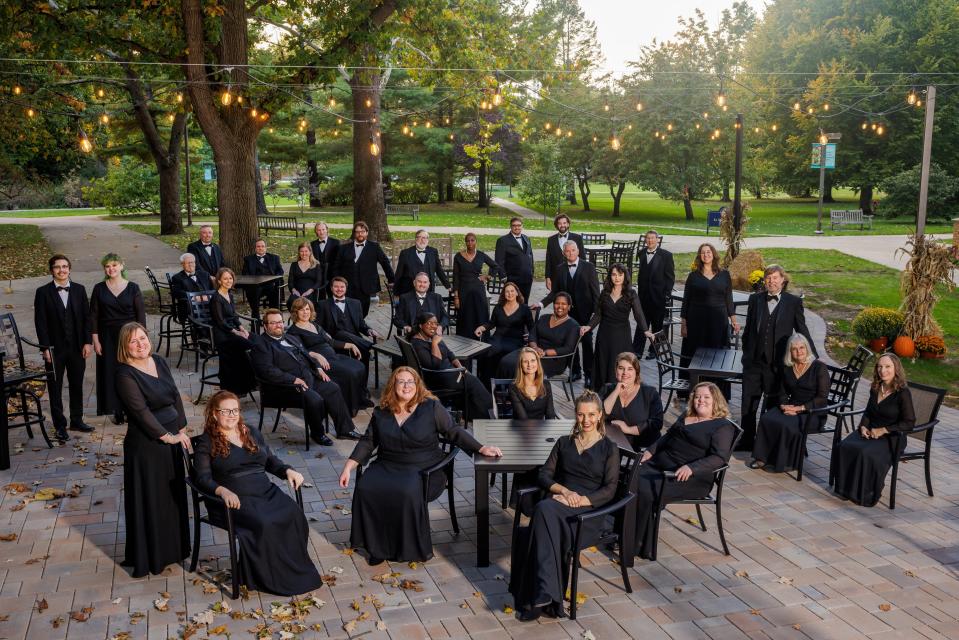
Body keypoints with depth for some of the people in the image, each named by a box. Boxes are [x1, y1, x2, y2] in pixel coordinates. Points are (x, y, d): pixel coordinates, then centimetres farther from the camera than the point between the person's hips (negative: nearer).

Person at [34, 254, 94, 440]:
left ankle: (77, 420, 26)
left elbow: (87, 317, 4)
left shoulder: (79, 290, 3)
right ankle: (60, 426, 16)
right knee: (55, 388, 6)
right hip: (55, 348, -2)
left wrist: (88, 342, -3)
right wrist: (45, 348, -11)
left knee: (77, 385, 12)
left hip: (77, 347, 2)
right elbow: (40, 322, -6)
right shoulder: (43, 292, -4)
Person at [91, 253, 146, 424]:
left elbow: (141, 314, -1)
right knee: (111, 373, 2)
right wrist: (95, 340, -3)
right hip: (107, 337, 1)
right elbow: (93, 316, 2)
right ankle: (117, 412, 11)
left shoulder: (132, 288, -2)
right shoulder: (99, 289, 1)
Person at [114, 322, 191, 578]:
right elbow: (141, 412, -19)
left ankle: (172, 547, 35)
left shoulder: (159, 361, 5)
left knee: (174, 494, 17)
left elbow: (175, 396, 8)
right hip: (145, 444, -7)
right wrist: (168, 436, -17)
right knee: (150, 500, 4)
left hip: (171, 437, 7)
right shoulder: (125, 375, -15)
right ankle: (150, 557, 19)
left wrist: (182, 429, 1)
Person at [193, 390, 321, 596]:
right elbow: (203, 478, -4)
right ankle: (270, 577, -19)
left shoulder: (252, 433, 21)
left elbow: (271, 461, 24)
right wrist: (223, 491, -25)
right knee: (264, 524, -34)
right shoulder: (206, 442, 5)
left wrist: (288, 471, 3)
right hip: (235, 499, -5)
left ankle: (297, 570, -17)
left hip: (266, 492, 5)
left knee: (294, 515, -26)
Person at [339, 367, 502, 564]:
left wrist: (481, 449, -7)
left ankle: (412, 548, -12)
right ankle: (376, 546, -9)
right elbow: (367, 442, 12)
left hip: (422, 470, -3)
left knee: (408, 493, -35)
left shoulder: (431, 407, 1)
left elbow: (454, 432, 3)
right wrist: (348, 467, 3)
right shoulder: (381, 412, 10)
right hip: (387, 467, 4)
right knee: (365, 489, -26)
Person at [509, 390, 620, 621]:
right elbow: (544, 475, 14)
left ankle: (542, 594, -41)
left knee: (545, 510, -35)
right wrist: (565, 491, -6)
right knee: (545, 510, -36)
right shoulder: (564, 443, 23)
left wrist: (578, 500, -14)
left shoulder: (609, 449, 11)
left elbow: (609, 490, 0)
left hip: (589, 510, -3)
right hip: (559, 502, 3)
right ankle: (546, 598, -38)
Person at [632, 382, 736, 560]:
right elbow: (667, 436, 31)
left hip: (691, 478, -7)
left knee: (647, 492, -29)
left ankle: (641, 547, -16)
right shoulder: (686, 417, 23)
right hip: (659, 464, 7)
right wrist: (650, 451, 13)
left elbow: (719, 458, -14)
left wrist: (691, 468, -27)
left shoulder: (722, 426, -1)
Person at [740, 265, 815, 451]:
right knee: (748, 404, 7)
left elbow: (802, 331, 5)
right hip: (754, 362, 2)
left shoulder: (793, 302, 0)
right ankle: (747, 440, 21)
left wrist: (814, 357, 6)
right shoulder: (755, 299, 7)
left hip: (777, 364, -2)